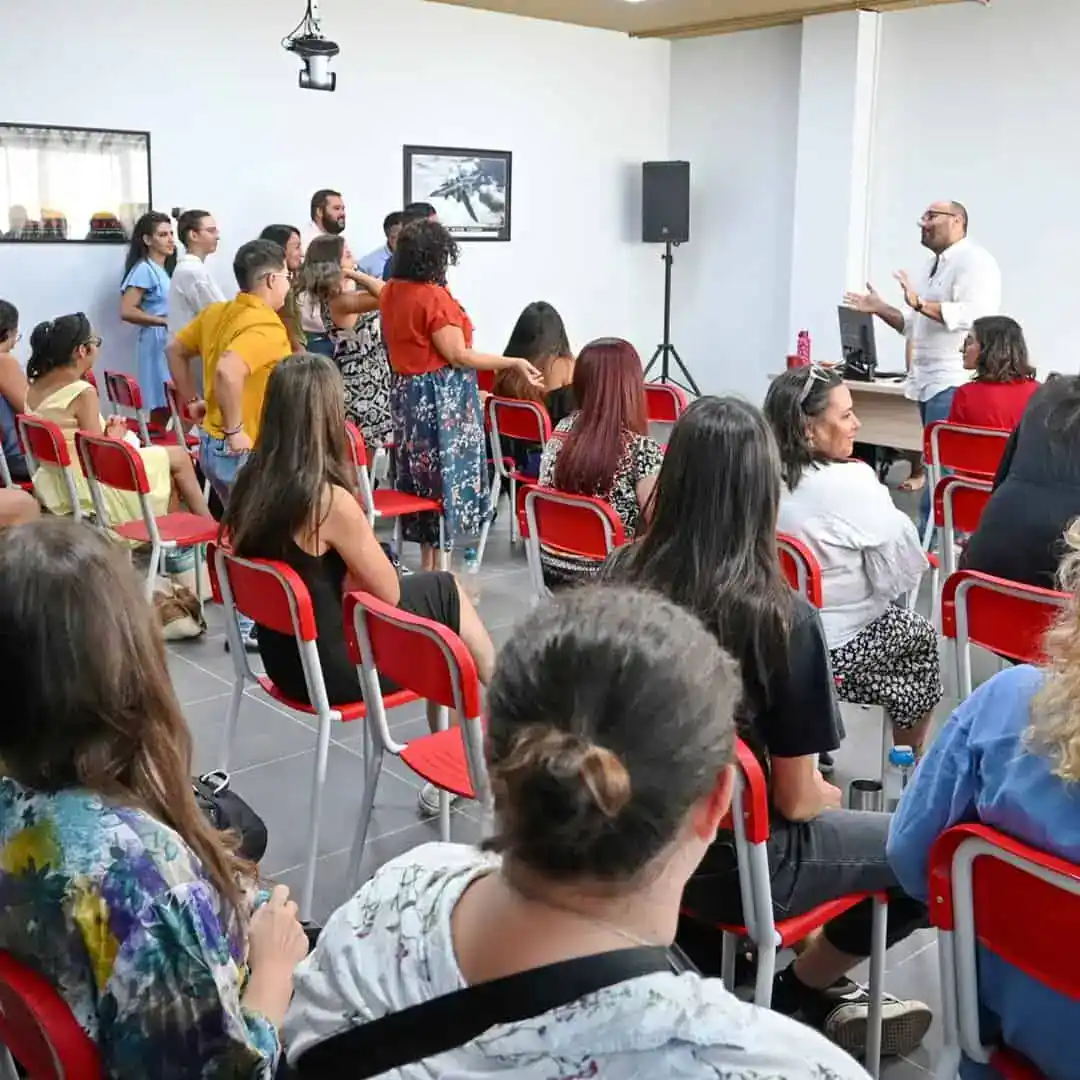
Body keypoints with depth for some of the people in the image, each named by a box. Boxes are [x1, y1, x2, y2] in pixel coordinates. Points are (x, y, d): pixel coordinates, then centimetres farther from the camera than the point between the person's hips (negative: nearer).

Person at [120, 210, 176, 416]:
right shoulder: (144, 269, -9)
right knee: (162, 407, -7)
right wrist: (165, 321, -15)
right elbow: (127, 311, -17)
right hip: (157, 342, -8)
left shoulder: (168, 269, 16)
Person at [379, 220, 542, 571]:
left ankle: (427, 562, 24)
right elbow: (458, 355, -21)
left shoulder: (391, 291, 5)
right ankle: (440, 568, 5)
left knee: (423, 472, 16)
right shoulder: (434, 297, -20)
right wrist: (516, 363, -18)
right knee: (446, 475, -1)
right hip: (441, 397, -9)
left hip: (406, 391, 9)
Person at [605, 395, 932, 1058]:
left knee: (828, 813, 30)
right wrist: (831, 796, 8)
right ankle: (802, 992, 28)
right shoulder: (782, 619, -26)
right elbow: (797, 799, -16)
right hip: (733, 862, -6)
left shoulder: (621, 577, -11)